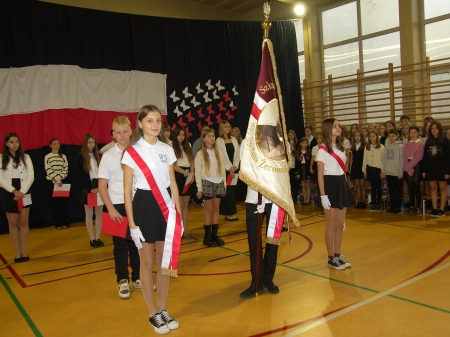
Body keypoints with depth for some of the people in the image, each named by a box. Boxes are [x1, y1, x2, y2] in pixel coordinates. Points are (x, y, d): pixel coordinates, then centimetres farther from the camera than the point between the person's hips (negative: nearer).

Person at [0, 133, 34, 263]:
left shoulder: (25, 157, 4)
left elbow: (31, 176, -1)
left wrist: (21, 191, -11)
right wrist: (14, 191, -15)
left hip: (24, 193, 1)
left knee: (23, 223, 3)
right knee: (13, 224, 4)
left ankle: (24, 253, 8)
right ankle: (17, 253, 9)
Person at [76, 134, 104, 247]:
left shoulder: (98, 156, 9)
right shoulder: (80, 157, -1)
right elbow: (80, 176, -6)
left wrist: (100, 187, -11)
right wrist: (91, 188, -13)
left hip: (99, 188, 3)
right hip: (87, 189, -3)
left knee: (99, 214, 4)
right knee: (89, 214, 4)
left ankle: (98, 238, 11)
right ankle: (92, 239, 10)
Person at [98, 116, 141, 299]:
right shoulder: (108, 156, -2)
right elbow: (102, 185, -2)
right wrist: (111, 209, -10)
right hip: (117, 206, -1)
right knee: (120, 245, 8)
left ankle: (138, 277, 26)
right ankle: (122, 281, 22)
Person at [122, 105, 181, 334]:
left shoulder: (167, 150, 5)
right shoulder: (131, 152, -7)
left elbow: (173, 184, 9)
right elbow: (127, 190, -6)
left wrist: (178, 213, 7)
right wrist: (132, 224, -10)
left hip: (166, 207, 4)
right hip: (144, 207, -4)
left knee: (165, 262, 11)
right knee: (147, 263, 6)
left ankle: (163, 310, 26)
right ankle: (153, 314, 22)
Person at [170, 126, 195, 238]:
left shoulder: (187, 146, 14)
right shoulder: (172, 147, -7)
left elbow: (191, 161, 10)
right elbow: (174, 166, -11)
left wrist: (192, 174, -5)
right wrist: (187, 173, -15)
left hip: (188, 177, 6)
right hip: (178, 176, -6)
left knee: (185, 204, 9)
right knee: (179, 204, -2)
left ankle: (185, 229, 15)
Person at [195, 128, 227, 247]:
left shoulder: (218, 152, 8)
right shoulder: (200, 154, -4)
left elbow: (222, 169, 11)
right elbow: (198, 172, -5)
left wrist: (224, 185, 9)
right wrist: (199, 189, -9)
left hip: (218, 183, 4)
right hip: (207, 183, -4)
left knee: (216, 209, 6)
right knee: (209, 209, 0)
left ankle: (215, 235, 13)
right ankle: (207, 236, 8)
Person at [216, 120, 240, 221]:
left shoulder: (233, 139, 13)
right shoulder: (219, 140, -1)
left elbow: (237, 153, 9)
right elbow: (221, 156, -7)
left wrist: (235, 166, -4)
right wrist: (229, 168, -11)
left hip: (234, 168, 5)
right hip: (225, 169, -5)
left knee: (232, 191, 5)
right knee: (226, 191, -5)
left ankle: (231, 213, 10)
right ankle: (227, 214, 1)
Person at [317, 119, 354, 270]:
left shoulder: (341, 147, 13)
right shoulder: (323, 150, -9)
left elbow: (343, 169, 16)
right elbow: (320, 175, -11)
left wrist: (344, 187, 11)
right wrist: (323, 195, -17)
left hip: (342, 185, 7)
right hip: (330, 186, -7)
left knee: (340, 224, 11)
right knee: (331, 225, 0)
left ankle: (338, 255, 22)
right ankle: (331, 258, 11)